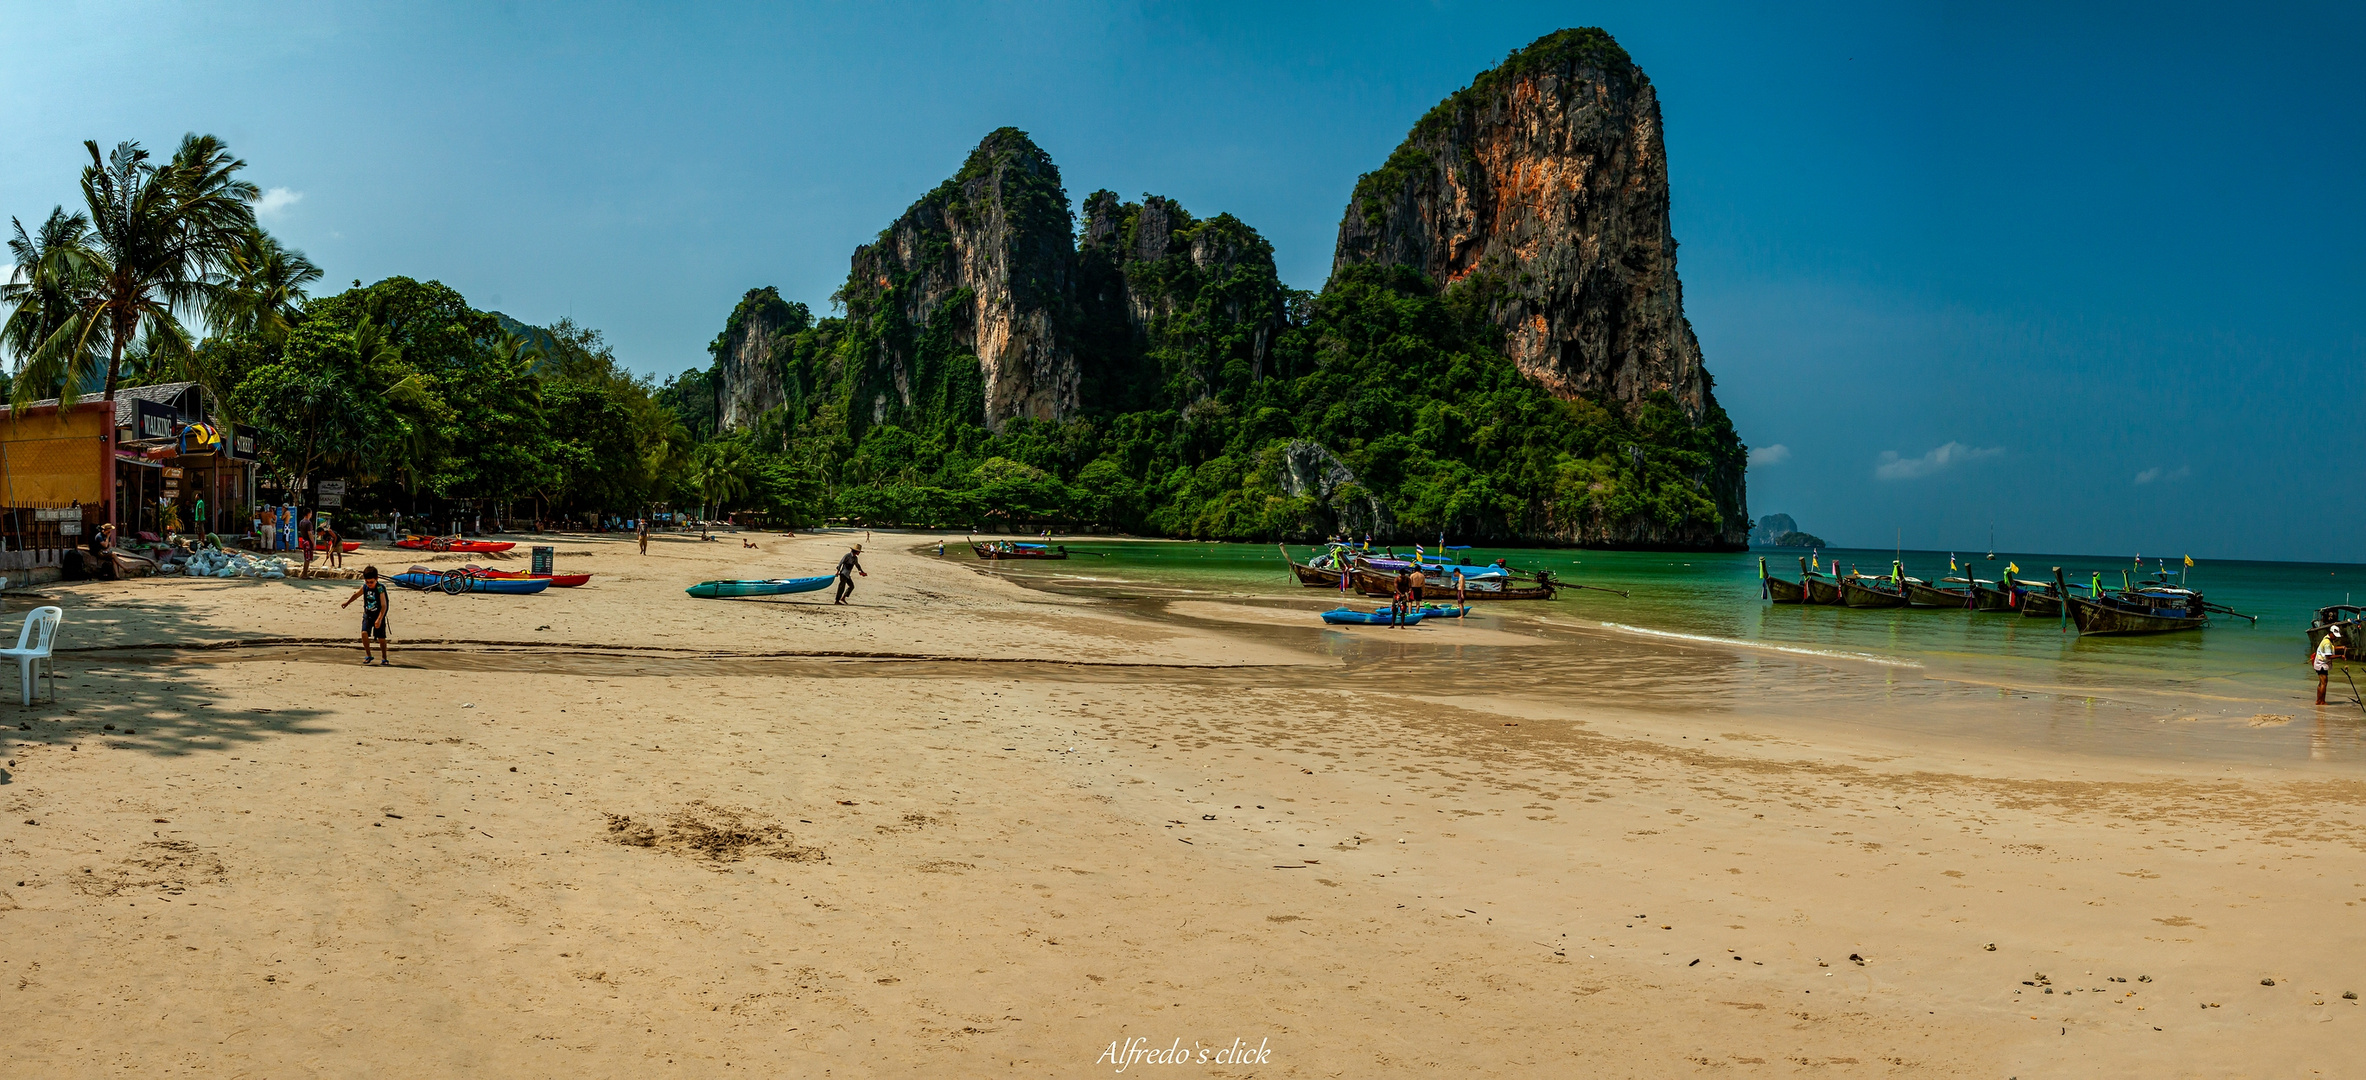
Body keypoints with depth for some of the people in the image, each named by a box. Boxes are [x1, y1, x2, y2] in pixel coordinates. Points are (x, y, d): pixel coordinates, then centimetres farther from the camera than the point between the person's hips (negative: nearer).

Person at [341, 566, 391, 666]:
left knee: (381, 637, 0)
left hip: (379, 615, -4)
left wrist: (379, 619, -28)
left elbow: (383, 605, -22)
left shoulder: (380, 588, -19)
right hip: (367, 614, 4)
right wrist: (347, 603, 16)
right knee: (364, 633, -14)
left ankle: (384, 658, 15)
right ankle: (368, 655, 2)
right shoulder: (365, 587, -3)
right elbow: (356, 595, 21)